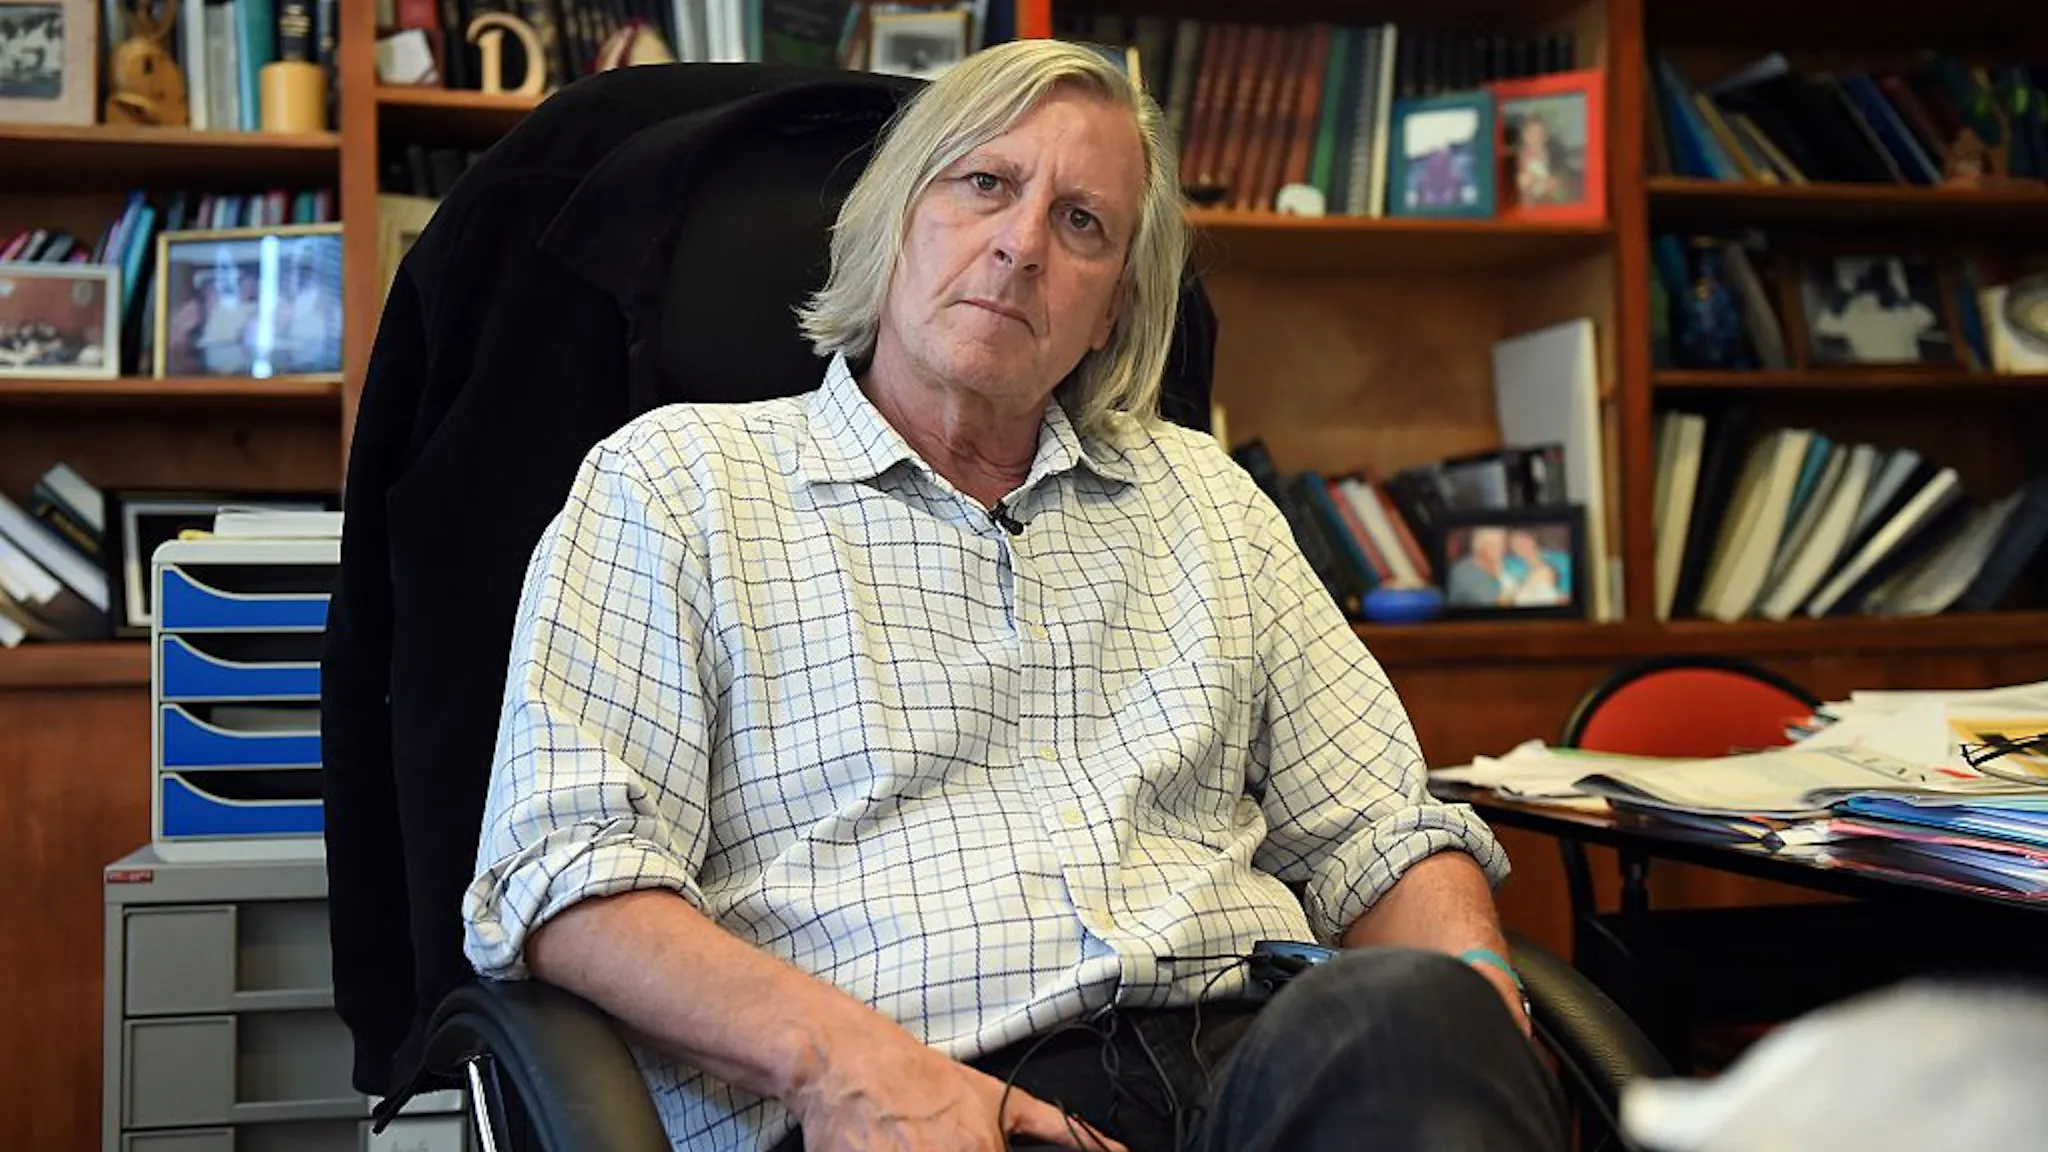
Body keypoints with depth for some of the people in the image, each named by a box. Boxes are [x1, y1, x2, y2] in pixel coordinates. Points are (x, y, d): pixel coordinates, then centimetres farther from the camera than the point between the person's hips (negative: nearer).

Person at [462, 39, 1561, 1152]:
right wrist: (835, 1050, -20)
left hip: (1258, 1061, 5)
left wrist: (1472, 995, -2)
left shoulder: (1204, 495, 24)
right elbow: (567, 868, -2)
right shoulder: (671, 480, 10)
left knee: (1396, 1015, -31)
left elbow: (1380, 833, 21)